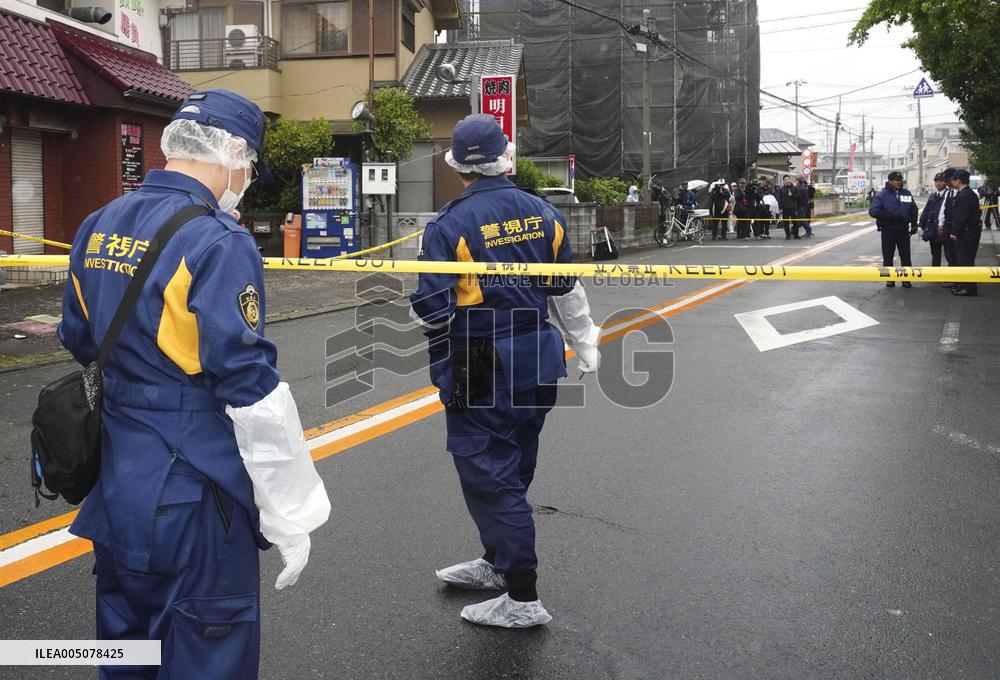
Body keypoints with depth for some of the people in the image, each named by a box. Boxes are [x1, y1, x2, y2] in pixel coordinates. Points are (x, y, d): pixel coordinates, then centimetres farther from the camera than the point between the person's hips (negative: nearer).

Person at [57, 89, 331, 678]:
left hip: (116, 489, 8)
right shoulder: (218, 241, -19)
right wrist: (291, 516, -14)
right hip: (193, 498, -8)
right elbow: (251, 392, -20)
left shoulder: (97, 229, 6)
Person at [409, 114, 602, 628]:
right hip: (537, 360, 7)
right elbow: (568, 291, 11)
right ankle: (495, 563, 39)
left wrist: (417, 308, 7)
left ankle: (523, 598, 9)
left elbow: (431, 310, -17)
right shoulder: (543, 214, 2)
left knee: (489, 474, 3)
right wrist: (585, 345, 24)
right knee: (513, 468, 20)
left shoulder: (450, 225, -15)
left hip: (481, 369, -7)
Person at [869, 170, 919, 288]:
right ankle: (889, 279, 16)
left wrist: (914, 225, 6)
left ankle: (906, 279, 13)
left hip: (903, 230, 3)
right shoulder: (882, 195, -7)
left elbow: (914, 211, 15)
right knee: (888, 256, 5)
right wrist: (891, 216, -23)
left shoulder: (907, 194, 6)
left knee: (906, 256, 5)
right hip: (888, 231, -3)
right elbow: (873, 211, -17)